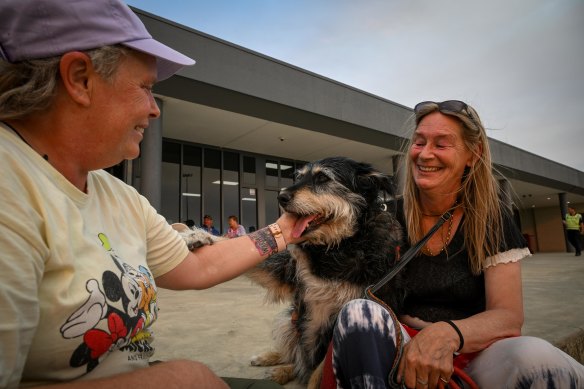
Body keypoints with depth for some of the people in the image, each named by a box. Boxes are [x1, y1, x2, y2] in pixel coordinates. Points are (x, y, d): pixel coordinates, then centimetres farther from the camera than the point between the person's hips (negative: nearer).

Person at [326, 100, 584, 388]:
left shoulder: (491, 216, -3)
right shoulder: (393, 216, -1)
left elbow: (508, 316, -10)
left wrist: (447, 334, -31)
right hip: (404, 354, 1)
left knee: (536, 357, -34)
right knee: (359, 312, -31)